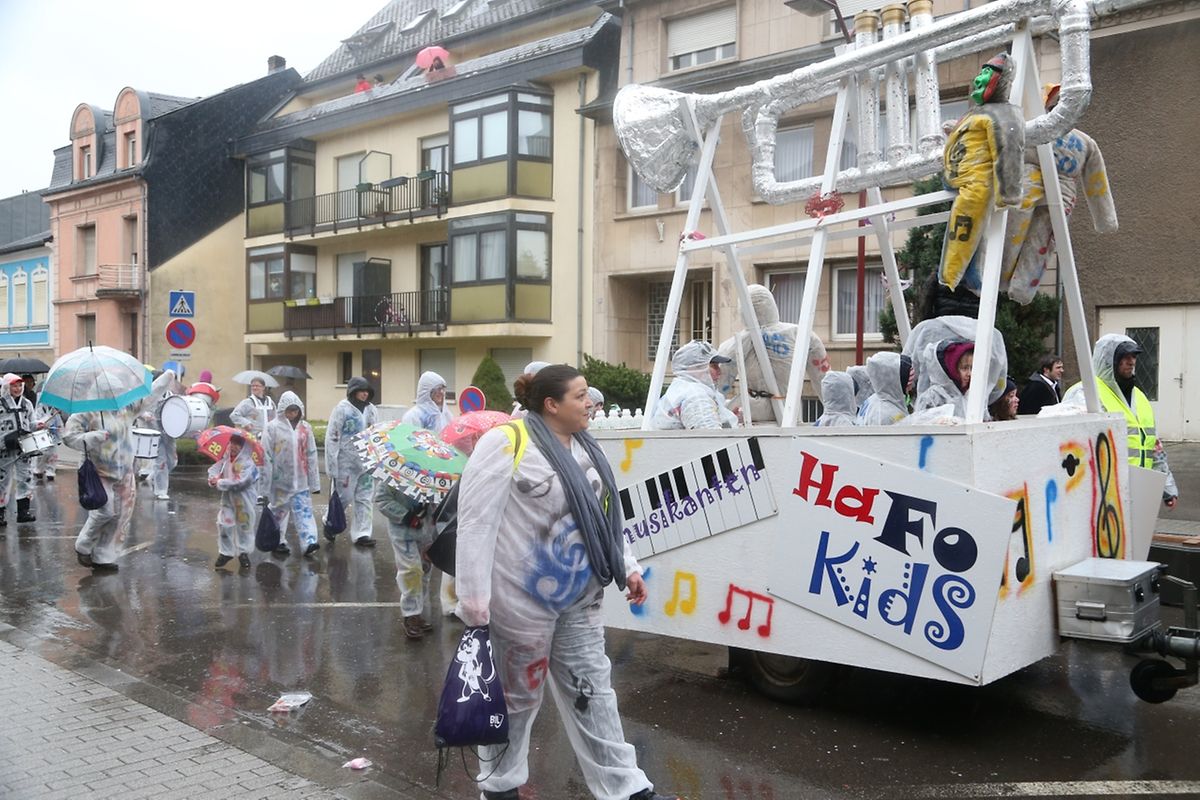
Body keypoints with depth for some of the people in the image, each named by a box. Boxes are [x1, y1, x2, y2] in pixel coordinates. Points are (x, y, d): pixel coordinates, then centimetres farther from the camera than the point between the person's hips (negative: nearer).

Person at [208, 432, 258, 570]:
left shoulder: (248, 463, -16)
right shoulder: (225, 459, 3)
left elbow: (239, 482, -24)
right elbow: (214, 469, 9)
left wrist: (220, 483, -18)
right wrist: (214, 478, -14)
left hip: (243, 501, -5)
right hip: (228, 498, 5)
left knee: (244, 527, 7)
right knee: (224, 524, 2)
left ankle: (243, 553, 22)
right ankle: (225, 552, 17)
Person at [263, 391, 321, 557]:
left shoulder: (305, 428, 5)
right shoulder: (273, 427, -5)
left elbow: (311, 455, 8)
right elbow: (266, 456, -5)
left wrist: (314, 482, 6)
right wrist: (266, 482, -8)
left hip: (301, 479, 2)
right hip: (280, 479, -2)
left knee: (304, 510, -5)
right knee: (279, 510, 11)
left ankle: (309, 543, -13)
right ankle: (277, 541, 24)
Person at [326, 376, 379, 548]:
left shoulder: (371, 409, 8)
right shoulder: (342, 408, -8)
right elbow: (332, 436, -9)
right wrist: (332, 464, -12)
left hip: (366, 462, 5)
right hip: (346, 462, -5)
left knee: (366, 498, 5)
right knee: (344, 496, 2)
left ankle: (361, 534, 10)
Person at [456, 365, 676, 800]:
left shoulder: (585, 448, 10)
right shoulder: (506, 444, -17)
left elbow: (603, 515, 18)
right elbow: (477, 523, -19)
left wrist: (628, 567, 11)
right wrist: (474, 603, -20)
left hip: (580, 600, 7)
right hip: (523, 599, -7)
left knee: (592, 690, 13)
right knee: (517, 695, 9)